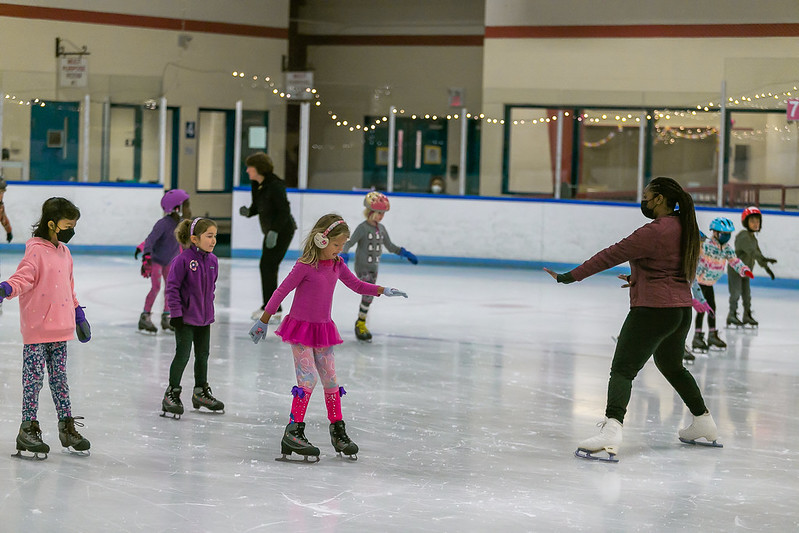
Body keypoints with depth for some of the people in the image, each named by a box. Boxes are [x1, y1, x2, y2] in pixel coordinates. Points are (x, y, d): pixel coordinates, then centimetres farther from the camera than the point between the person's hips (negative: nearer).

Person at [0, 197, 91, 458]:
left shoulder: (64, 252, 13)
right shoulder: (36, 251, -11)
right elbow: (23, 277, -22)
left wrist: (78, 314, 29)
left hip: (60, 329, 7)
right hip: (36, 329, -7)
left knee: (59, 378, 14)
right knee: (34, 379, -2)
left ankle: (67, 426, 21)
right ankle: (28, 429, 5)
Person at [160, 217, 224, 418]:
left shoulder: (212, 260, 2)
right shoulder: (183, 260, -18)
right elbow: (172, 287, -16)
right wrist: (176, 313, -16)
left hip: (204, 317, 7)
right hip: (185, 317, -7)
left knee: (203, 354, 16)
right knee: (183, 355, -6)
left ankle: (201, 392, 30)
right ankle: (172, 393, 7)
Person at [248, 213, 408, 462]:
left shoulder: (337, 265, 4)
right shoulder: (305, 266, -16)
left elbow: (357, 285, 18)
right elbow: (281, 292, -10)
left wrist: (383, 290, 7)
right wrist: (262, 322, -6)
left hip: (323, 330, 6)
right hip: (301, 328, -6)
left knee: (330, 379, 8)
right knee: (308, 377, -15)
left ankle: (338, 431, 19)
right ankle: (293, 432, -12)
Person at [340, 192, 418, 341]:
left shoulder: (381, 228, 9)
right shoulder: (363, 228, -11)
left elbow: (390, 246, 20)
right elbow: (350, 242, -19)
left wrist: (404, 253, 15)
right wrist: (344, 255, -36)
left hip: (374, 267, 7)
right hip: (362, 267, -7)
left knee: (369, 295, 8)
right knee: (369, 293, -17)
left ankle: (361, 323, 17)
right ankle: (360, 323, -6)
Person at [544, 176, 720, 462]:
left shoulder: (654, 232, -17)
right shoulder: (683, 228, 9)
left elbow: (612, 255, -18)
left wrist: (571, 276, -16)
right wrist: (638, 280, 34)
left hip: (652, 310, -9)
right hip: (681, 310, 9)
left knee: (622, 369, -12)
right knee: (672, 366, 28)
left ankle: (611, 431, -29)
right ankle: (703, 423, 37)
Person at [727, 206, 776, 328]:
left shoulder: (753, 238, 12)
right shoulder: (743, 236, -20)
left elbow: (758, 253, 16)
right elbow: (751, 251, -34)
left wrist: (766, 268, 9)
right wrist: (764, 259, -43)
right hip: (735, 268, -9)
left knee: (747, 294, 10)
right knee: (736, 292, -10)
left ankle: (747, 315, 18)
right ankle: (732, 315, -3)